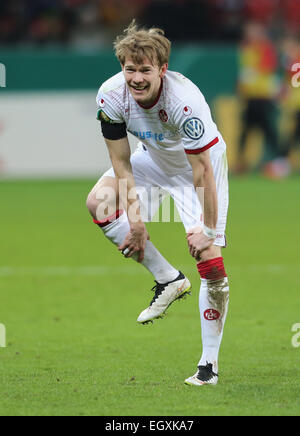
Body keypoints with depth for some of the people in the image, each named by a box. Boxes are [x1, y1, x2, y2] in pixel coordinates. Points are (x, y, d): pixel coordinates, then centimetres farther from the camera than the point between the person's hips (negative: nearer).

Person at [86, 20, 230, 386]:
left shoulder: (184, 101, -38)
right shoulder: (111, 95, -23)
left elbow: (202, 170, -32)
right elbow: (121, 163, -13)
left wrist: (208, 229, -29)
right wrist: (134, 218, -18)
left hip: (204, 160, -5)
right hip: (155, 157, 5)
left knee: (210, 258, -14)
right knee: (99, 202, -15)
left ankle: (209, 364, -7)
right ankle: (167, 280, -2)